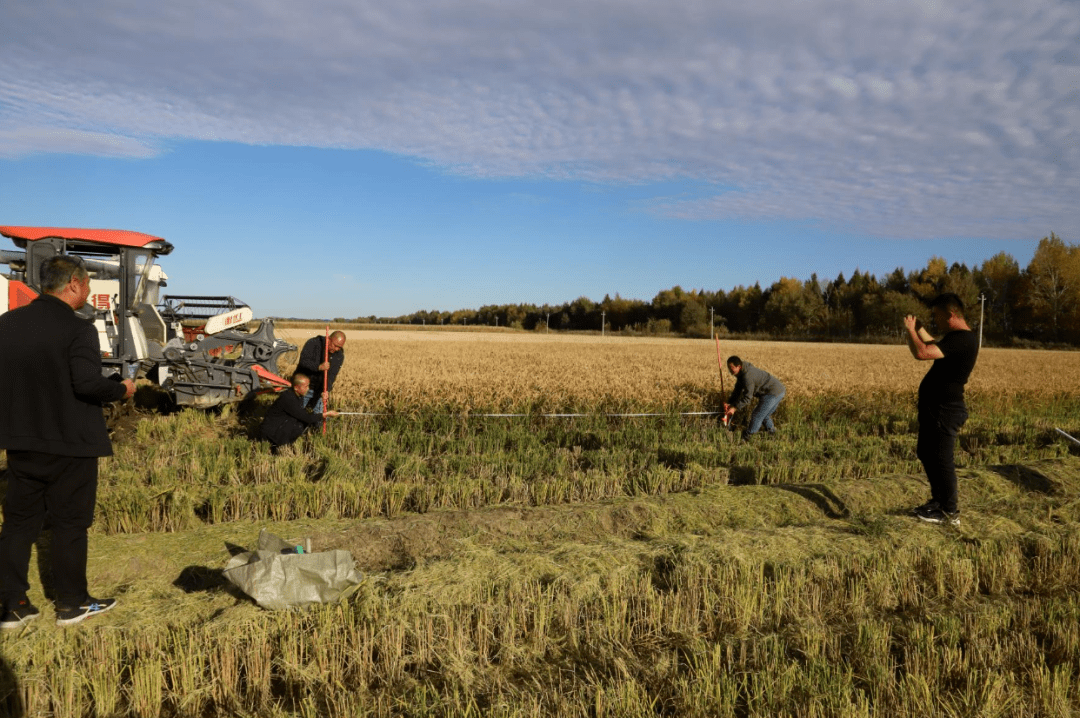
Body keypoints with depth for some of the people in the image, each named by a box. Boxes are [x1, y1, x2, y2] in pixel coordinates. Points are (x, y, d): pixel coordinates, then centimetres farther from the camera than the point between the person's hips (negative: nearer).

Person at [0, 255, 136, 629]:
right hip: (70, 444, -6)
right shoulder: (78, 329, -17)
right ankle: (72, 604, 17)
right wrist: (122, 389, -7)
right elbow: (87, 384, -24)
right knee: (70, 523, 6)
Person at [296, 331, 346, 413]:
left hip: (319, 391, 2)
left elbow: (331, 375, -15)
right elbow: (303, 361, -25)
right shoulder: (313, 343, -14)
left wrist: (326, 390, -31)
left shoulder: (339, 356, -6)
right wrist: (319, 367, -40)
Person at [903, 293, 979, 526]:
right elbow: (934, 348, 33)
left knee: (941, 459, -2)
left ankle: (950, 512, 10)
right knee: (926, 454, 20)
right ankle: (938, 500, 34)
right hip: (935, 408, 11)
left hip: (944, 411, -11)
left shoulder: (962, 339, -21)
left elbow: (922, 353, -31)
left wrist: (910, 329, -15)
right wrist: (918, 328, 21)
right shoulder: (957, 337, 13)